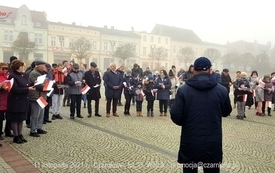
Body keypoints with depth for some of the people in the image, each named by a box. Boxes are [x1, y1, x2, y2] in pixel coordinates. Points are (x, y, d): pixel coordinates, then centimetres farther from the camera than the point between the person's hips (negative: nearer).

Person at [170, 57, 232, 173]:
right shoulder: (222, 90, -4)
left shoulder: (183, 90, -11)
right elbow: (227, 112, 11)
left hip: (190, 143, -1)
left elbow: (175, 116, -12)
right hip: (213, 143, 2)